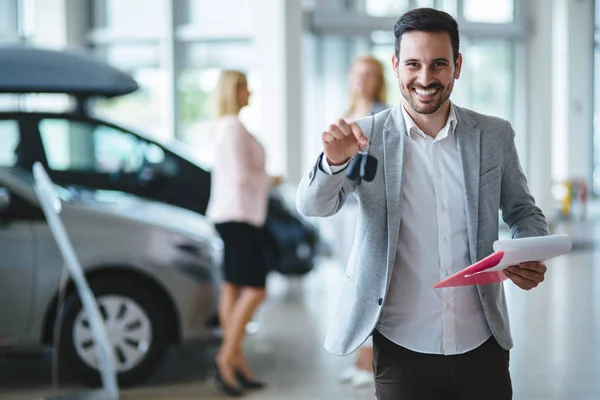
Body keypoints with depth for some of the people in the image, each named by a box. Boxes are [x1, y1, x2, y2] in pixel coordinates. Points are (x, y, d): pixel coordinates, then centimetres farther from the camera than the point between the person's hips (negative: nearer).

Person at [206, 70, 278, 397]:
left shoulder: (223, 127, 17)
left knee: (232, 288, 8)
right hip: (238, 214, -10)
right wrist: (269, 180, -3)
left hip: (230, 214, 10)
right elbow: (241, 176, -19)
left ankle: (236, 361, 10)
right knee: (254, 289, -9)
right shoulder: (234, 127, -15)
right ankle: (227, 357, -8)